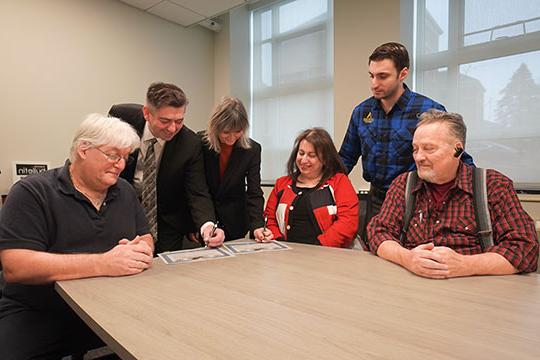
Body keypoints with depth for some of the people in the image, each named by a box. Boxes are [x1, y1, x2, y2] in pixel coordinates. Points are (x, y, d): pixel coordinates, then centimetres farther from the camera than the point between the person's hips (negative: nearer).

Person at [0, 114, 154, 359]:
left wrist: (140, 251, -13)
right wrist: (103, 264, -27)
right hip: (39, 318, -3)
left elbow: (146, 239, 13)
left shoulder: (125, 192, 9)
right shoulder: (32, 193, -8)